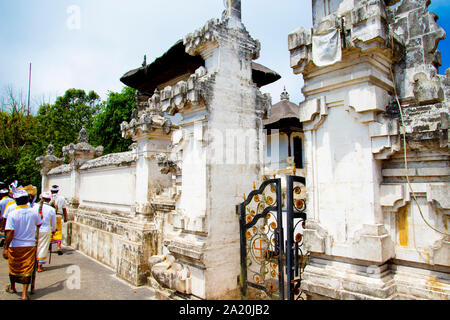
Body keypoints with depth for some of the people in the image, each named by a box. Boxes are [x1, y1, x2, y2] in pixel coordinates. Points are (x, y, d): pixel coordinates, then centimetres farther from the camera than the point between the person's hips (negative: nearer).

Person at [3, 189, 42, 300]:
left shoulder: (12, 214, -15)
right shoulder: (34, 212, -7)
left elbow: (10, 233, -17)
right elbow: (39, 224, 12)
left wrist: (5, 248, -9)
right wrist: (35, 230, 35)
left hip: (15, 246, -1)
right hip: (30, 245, 1)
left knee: (13, 267, 20)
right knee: (27, 269, 6)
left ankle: (12, 287, 41)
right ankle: (24, 293, 4)